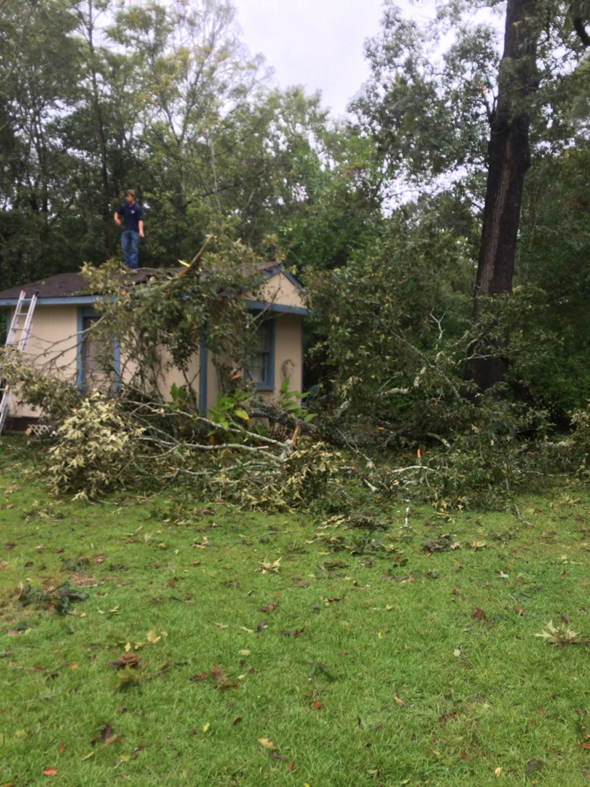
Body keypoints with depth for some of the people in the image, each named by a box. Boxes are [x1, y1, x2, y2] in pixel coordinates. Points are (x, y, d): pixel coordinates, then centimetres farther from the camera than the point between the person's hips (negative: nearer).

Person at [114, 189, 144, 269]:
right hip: (126, 230, 5)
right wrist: (116, 218, -1)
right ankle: (127, 265, 7)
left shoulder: (137, 208, -10)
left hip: (135, 231, -5)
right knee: (124, 248, 2)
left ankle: (133, 267, -3)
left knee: (134, 249, -3)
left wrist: (141, 231, -31)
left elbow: (140, 220, -17)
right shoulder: (124, 206, 6)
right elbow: (117, 213, 22)